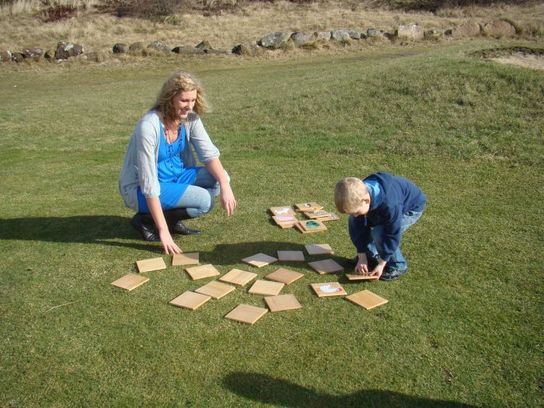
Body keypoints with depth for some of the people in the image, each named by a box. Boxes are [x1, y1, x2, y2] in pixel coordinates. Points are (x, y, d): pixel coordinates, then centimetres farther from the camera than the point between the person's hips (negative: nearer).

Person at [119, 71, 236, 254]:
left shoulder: (190, 118, -9)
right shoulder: (149, 126, -28)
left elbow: (209, 154, -8)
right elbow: (149, 184, -29)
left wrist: (225, 186, -26)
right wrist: (163, 231, -30)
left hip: (174, 177, 7)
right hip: (141, 189, -7)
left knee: (219, 178, -11)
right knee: (204, 200, -24)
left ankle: (172, 218, 3)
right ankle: (145, 219, -5)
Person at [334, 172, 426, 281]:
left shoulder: (390, 205, -43)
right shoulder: (357, 197, -25)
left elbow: (392, 235, -31)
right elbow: (359, 227, -13)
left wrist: (381, 264, -23)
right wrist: (362, 257, -12)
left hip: (411, 208, -6)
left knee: (380, 233, -28)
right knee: (354, 224, -5)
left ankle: (397, 266, -5)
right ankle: (371, 256, 13)